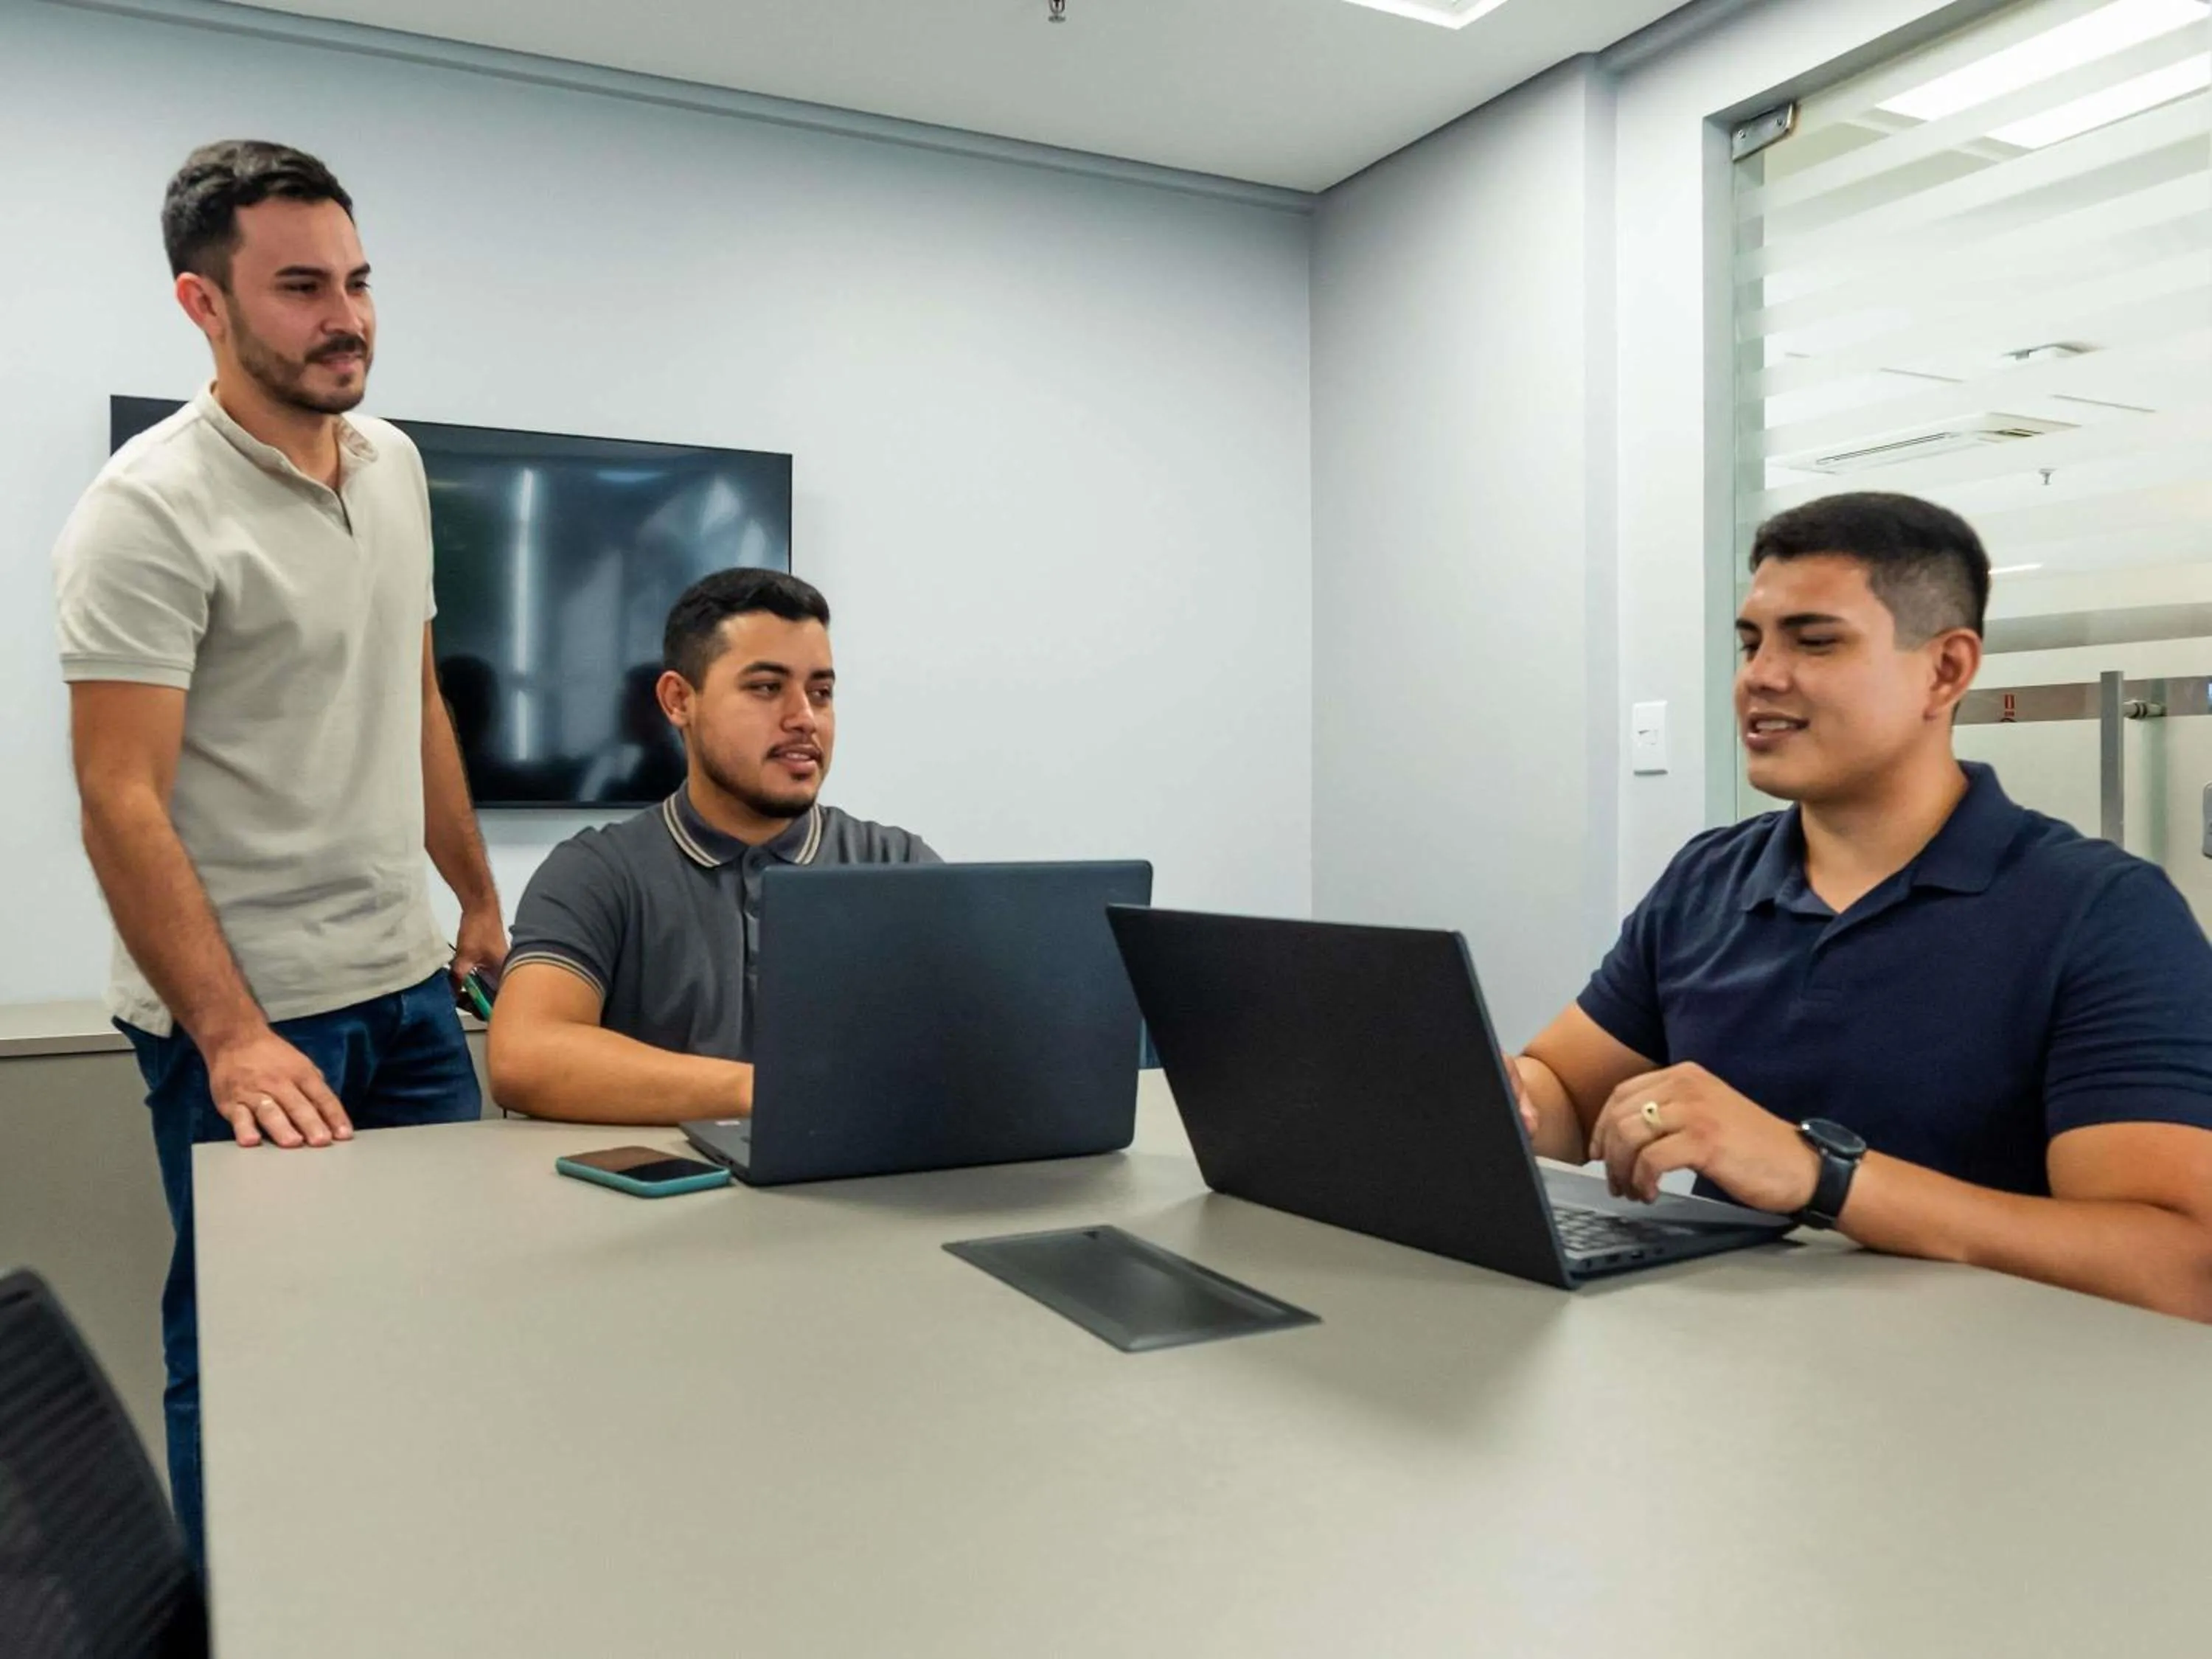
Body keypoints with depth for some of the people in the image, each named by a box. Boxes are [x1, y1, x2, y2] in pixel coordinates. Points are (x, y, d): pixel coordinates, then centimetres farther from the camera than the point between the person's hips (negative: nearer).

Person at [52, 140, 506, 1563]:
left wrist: (478, 897, 17)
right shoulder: (151, 509, -14)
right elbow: (121, 801, -17)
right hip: (244, 1015, -7)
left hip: (409, 984, 7)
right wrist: (232, 1039, -22)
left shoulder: (396, 466, 8)